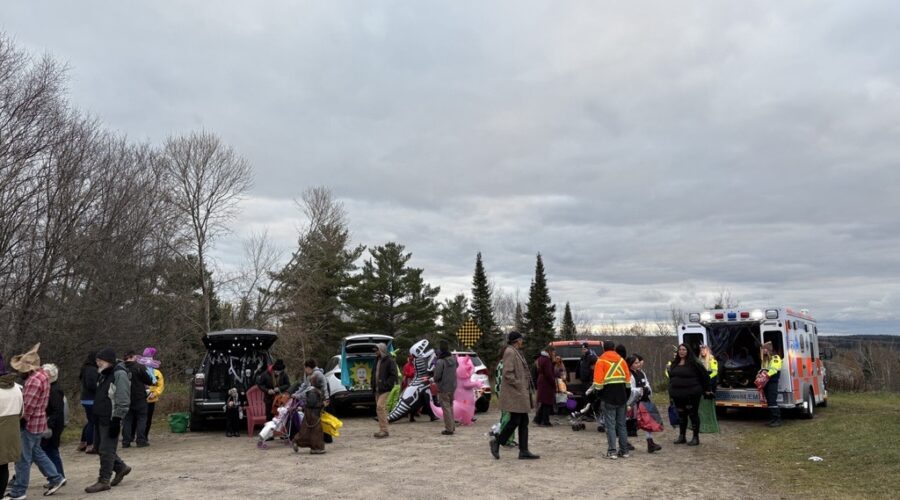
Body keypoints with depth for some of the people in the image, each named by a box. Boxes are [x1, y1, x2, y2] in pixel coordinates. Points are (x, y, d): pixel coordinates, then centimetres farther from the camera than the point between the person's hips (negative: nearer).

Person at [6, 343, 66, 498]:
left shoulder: (34, 380, -23)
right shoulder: (42, 375, 8)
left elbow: (28, 405, -23)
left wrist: (20, 421, -10)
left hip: (30, 424, -10)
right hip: (38, 422, 10)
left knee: (23, 458, 2)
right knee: (36, 452, 21)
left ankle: (18, 491, 13)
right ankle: (56, 478, 24)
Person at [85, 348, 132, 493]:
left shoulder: (119, 374, -16)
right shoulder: (103, 374, 13)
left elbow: (123, 401, -20)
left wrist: (117, 421, -21)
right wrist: (96, 419, 19)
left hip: (112, 420, -9)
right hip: (101, 419, 9)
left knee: (106, 450, -3)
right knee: (101, 448, 14)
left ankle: (104, 481, 6)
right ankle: (121, 468, 30)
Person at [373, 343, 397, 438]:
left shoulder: (390, 360, -10)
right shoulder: (377, 360, 17)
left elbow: (393, 375, -14)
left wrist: (385, 384, -20)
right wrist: (373, 385, 13)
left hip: (385, 389, -9)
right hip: (377, 389, 9)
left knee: (380, 407, -17)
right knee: (381, 409, 11)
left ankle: (384, 430, -14)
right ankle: (382, 430, 16)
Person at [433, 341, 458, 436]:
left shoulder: (440, 362, -21)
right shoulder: (453, 359, 0)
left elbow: (437, 376, -18)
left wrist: (436, 381, 3)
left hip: (444, 388, -7)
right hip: (453, 386, 7)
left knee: (446, 408, 1)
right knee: (450, 406, 20)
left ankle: (449, 429, 3)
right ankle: (452, 426, 27)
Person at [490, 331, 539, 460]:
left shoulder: (517, 353, 18)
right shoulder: (510, 352, -13)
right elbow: (507, 373, -21)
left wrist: (525, 388, 15)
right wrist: (519, 385, -16)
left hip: (521, 394, 10)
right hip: (514, 394, -10)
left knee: (524, 422, 8)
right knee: (515, 420, -7)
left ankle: (524, 451, 10)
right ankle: (497, 441, 7)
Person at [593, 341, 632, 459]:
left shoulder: (601, 361, -6)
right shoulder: (621, 360, 7)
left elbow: (598, 382, -12)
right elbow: (628, 379, 6)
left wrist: (598, 388, 3)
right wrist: (624, 389, 15)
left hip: (608, 397, -4)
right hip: (621, 396, 4)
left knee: (610, 425, 0)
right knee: (622, 424, 12)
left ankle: (612, 451, -3)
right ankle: (624, 451, 15)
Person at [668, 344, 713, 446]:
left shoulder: (694, 363, -9)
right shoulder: (674, 363, 10)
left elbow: (705, 375, -3)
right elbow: (671, 377, 20)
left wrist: (706, 390, 2)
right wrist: (671, 391, 17)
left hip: (691, 394, -6)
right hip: (677, 395, 6)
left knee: (693, 414, 1)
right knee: (681, 415, 13)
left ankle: (696, 438, 9)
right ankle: (681, 437, 21)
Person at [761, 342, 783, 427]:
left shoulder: (775, 358, -8)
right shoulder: (765, 359, 20)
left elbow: (774, 370, -18)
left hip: (773, 382, -9)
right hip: (767, 382, 9)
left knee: (772, 401, -13)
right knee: (769, 401, 9)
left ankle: (777, 420, -11)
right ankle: (772, 419, 13)